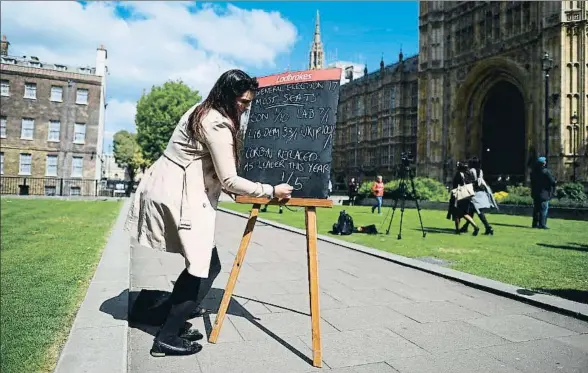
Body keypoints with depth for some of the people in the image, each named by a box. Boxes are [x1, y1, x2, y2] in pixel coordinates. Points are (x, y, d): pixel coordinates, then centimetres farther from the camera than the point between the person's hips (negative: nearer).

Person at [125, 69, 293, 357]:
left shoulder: (201, 110, 12)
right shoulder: (218, 125, -19)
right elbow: (229, 180, -19)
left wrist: (230, 188, 20)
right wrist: (271, 191, -13)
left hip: (169, 189, 10)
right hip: (178, 196, -10)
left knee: (200, 264, 13)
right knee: (207, 266, -4)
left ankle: (172, 326, 22)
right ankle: (166, 338, 4)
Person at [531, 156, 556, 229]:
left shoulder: (533, 171, 7)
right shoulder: (546, 171, -15)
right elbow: (552, 182, -14)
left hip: (535, 193, 7)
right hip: (544, 193, -7)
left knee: (536, 209, 13)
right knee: (544, 209, -2)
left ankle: (535, 224, 17)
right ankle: (542, 224, -3)